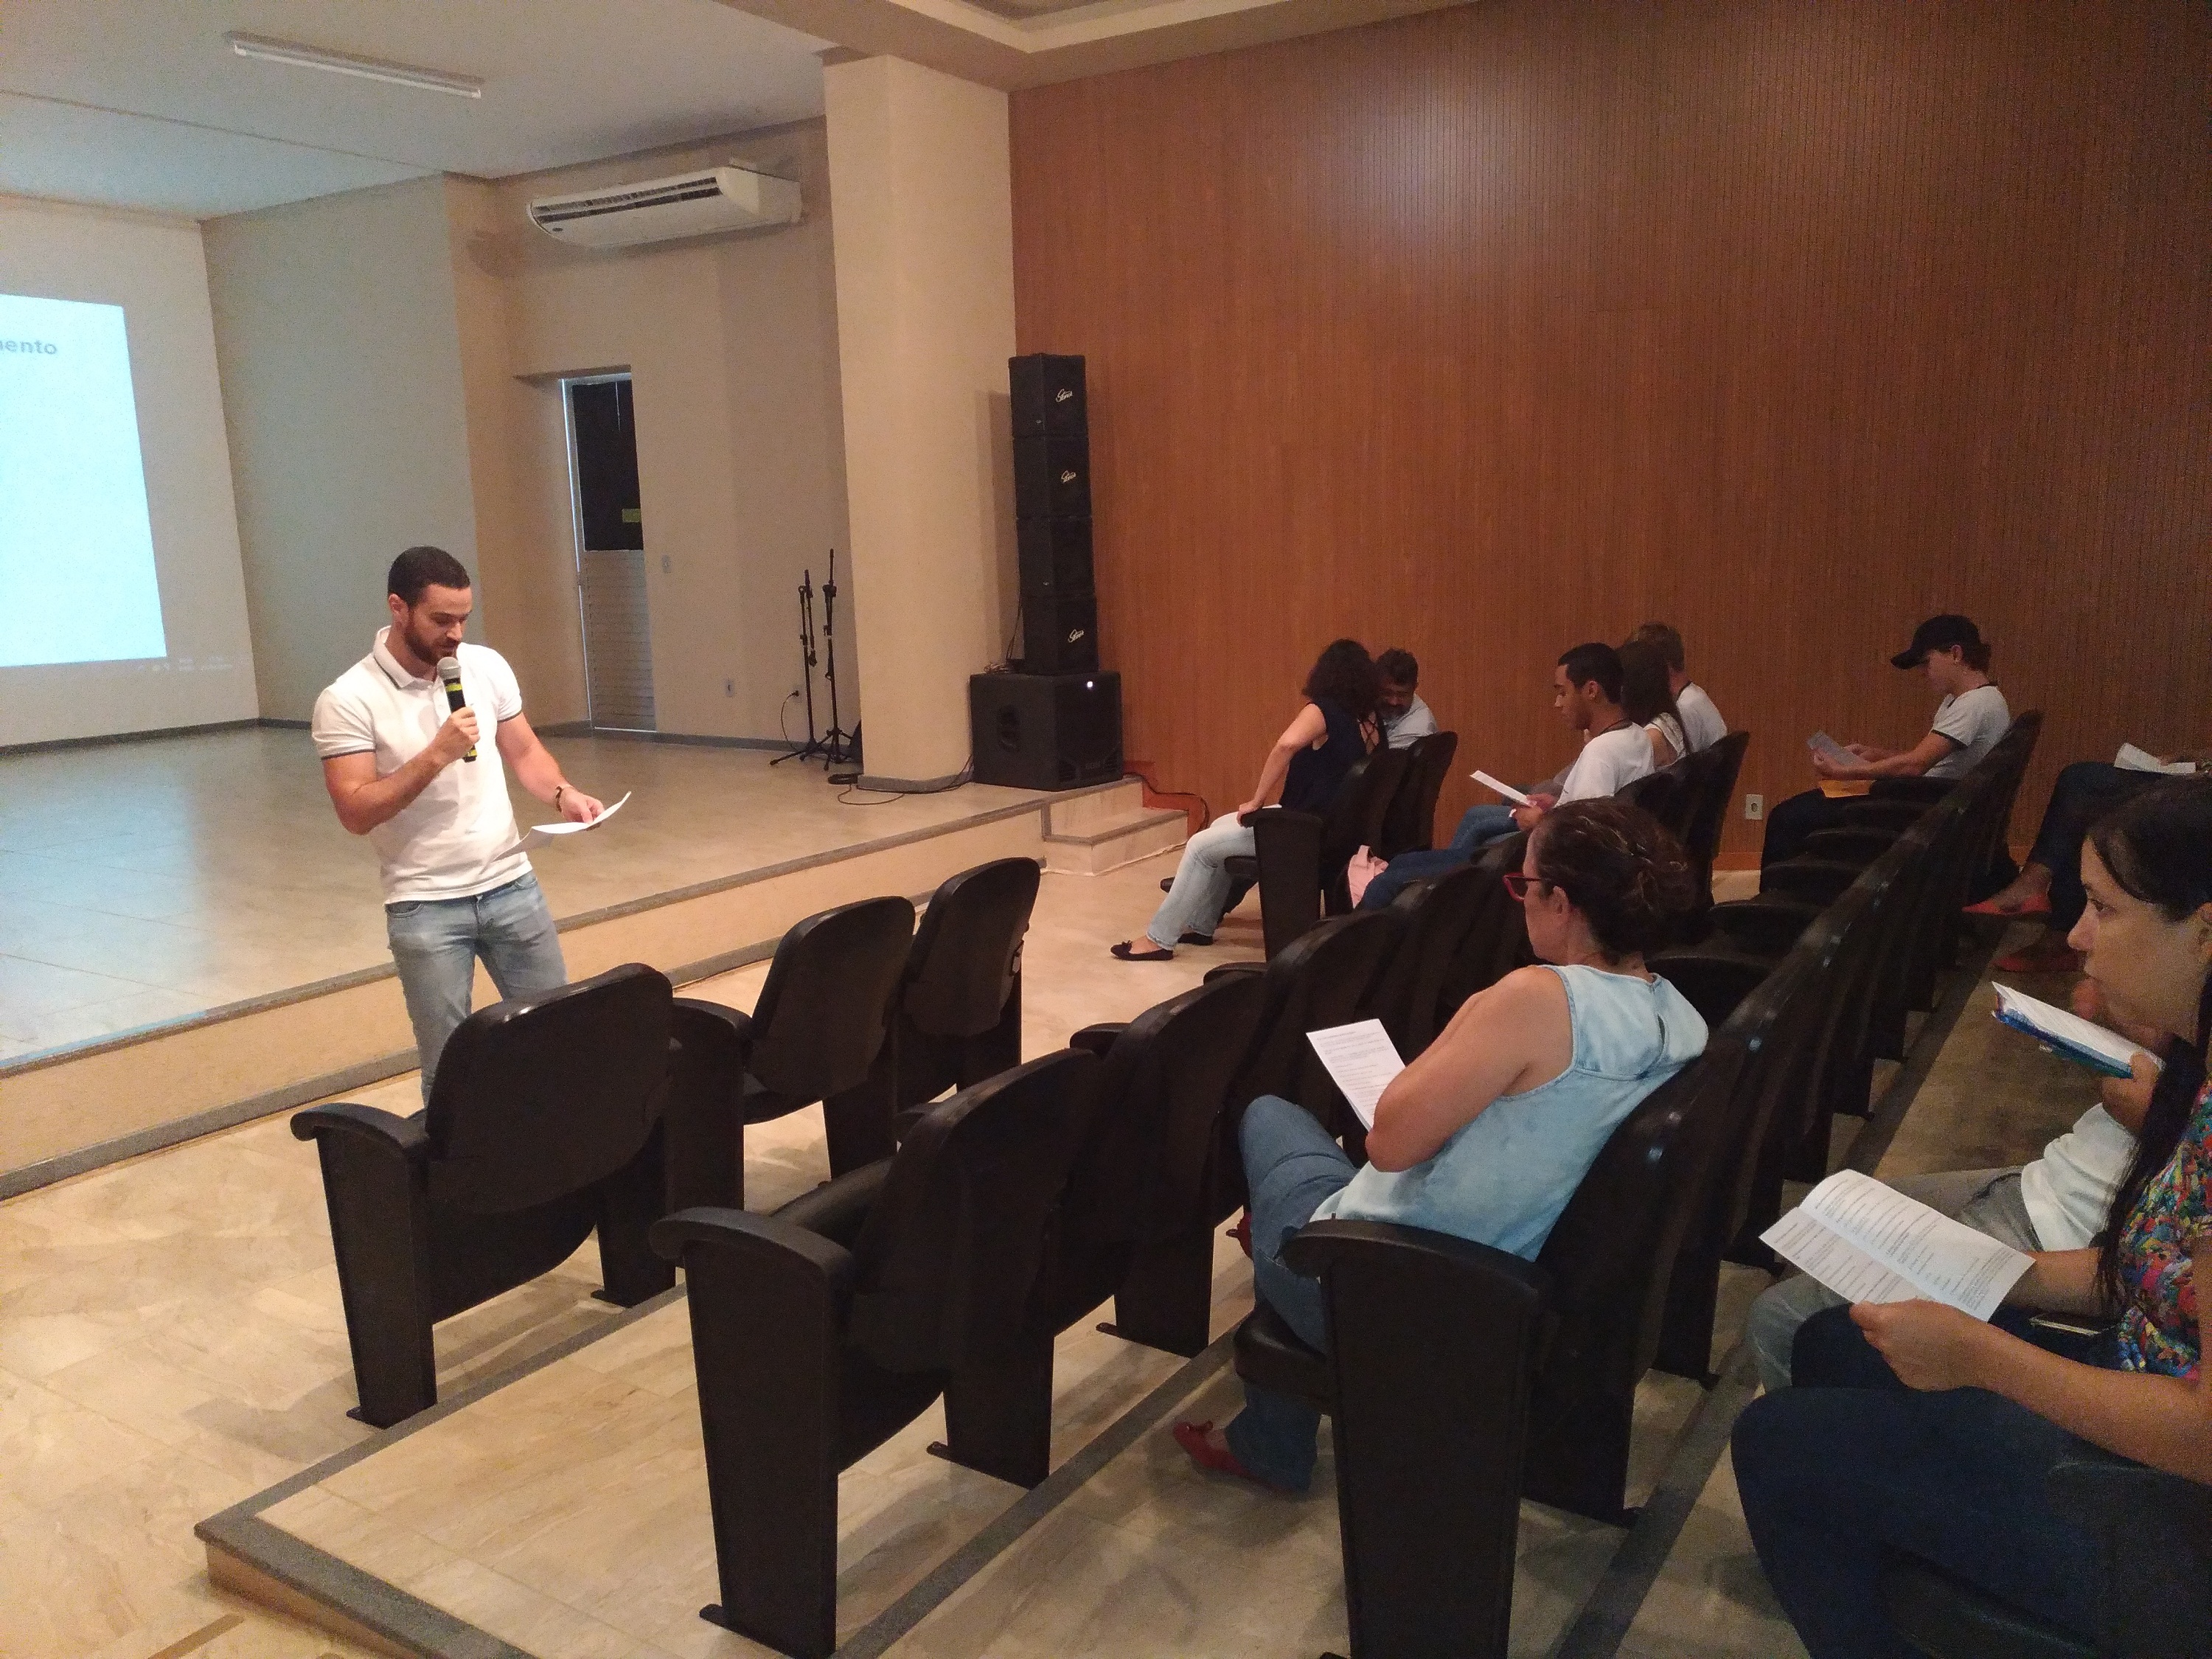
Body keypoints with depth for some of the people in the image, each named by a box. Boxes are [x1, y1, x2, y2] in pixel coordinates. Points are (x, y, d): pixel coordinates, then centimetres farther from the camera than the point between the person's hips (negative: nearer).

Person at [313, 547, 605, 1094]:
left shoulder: (487, 666, 2)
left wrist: (563, 794, -9)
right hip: (425, 907, -4)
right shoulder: (347, 701, -11)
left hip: (511, 886, 4)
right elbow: (357, 812, -15)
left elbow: (524, 751, 11)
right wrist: (436, 755, -24)